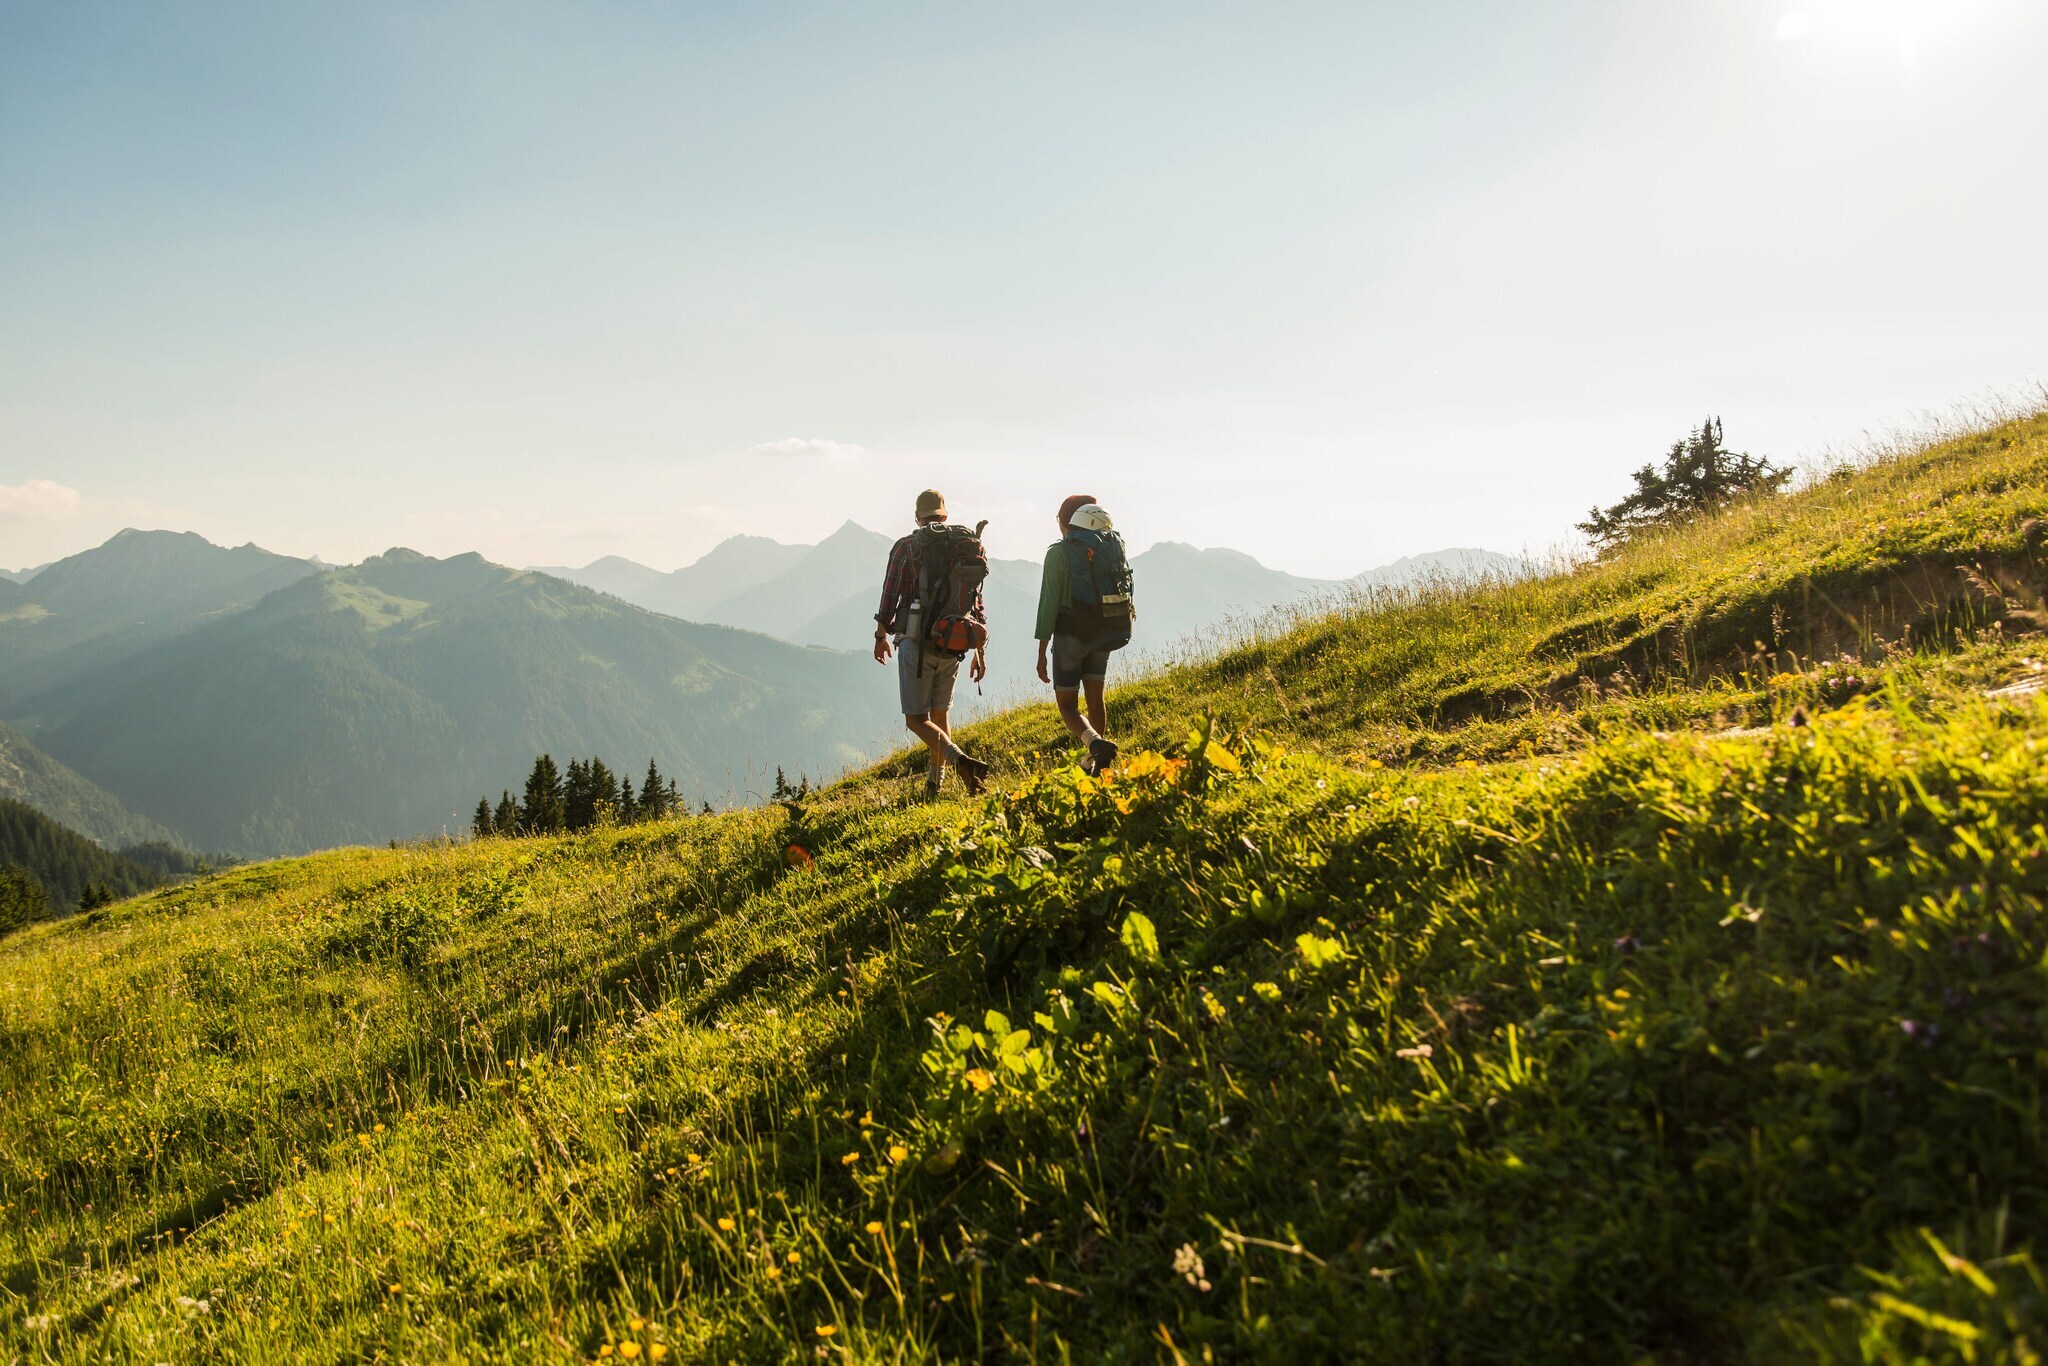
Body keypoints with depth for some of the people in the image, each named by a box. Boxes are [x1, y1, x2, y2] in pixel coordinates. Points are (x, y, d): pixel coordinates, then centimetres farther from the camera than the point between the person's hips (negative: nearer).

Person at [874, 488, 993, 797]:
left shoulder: (906, 547, -2)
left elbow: (889, 596, -3)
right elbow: (976, 603, 7)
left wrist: (881, 636, 11)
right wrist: (980, 651, 12)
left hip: (916, 643, -4)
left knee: (916, 719, -3)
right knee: (939, 715, 19)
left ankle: (961, 760, -25)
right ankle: (934, 783, 23)